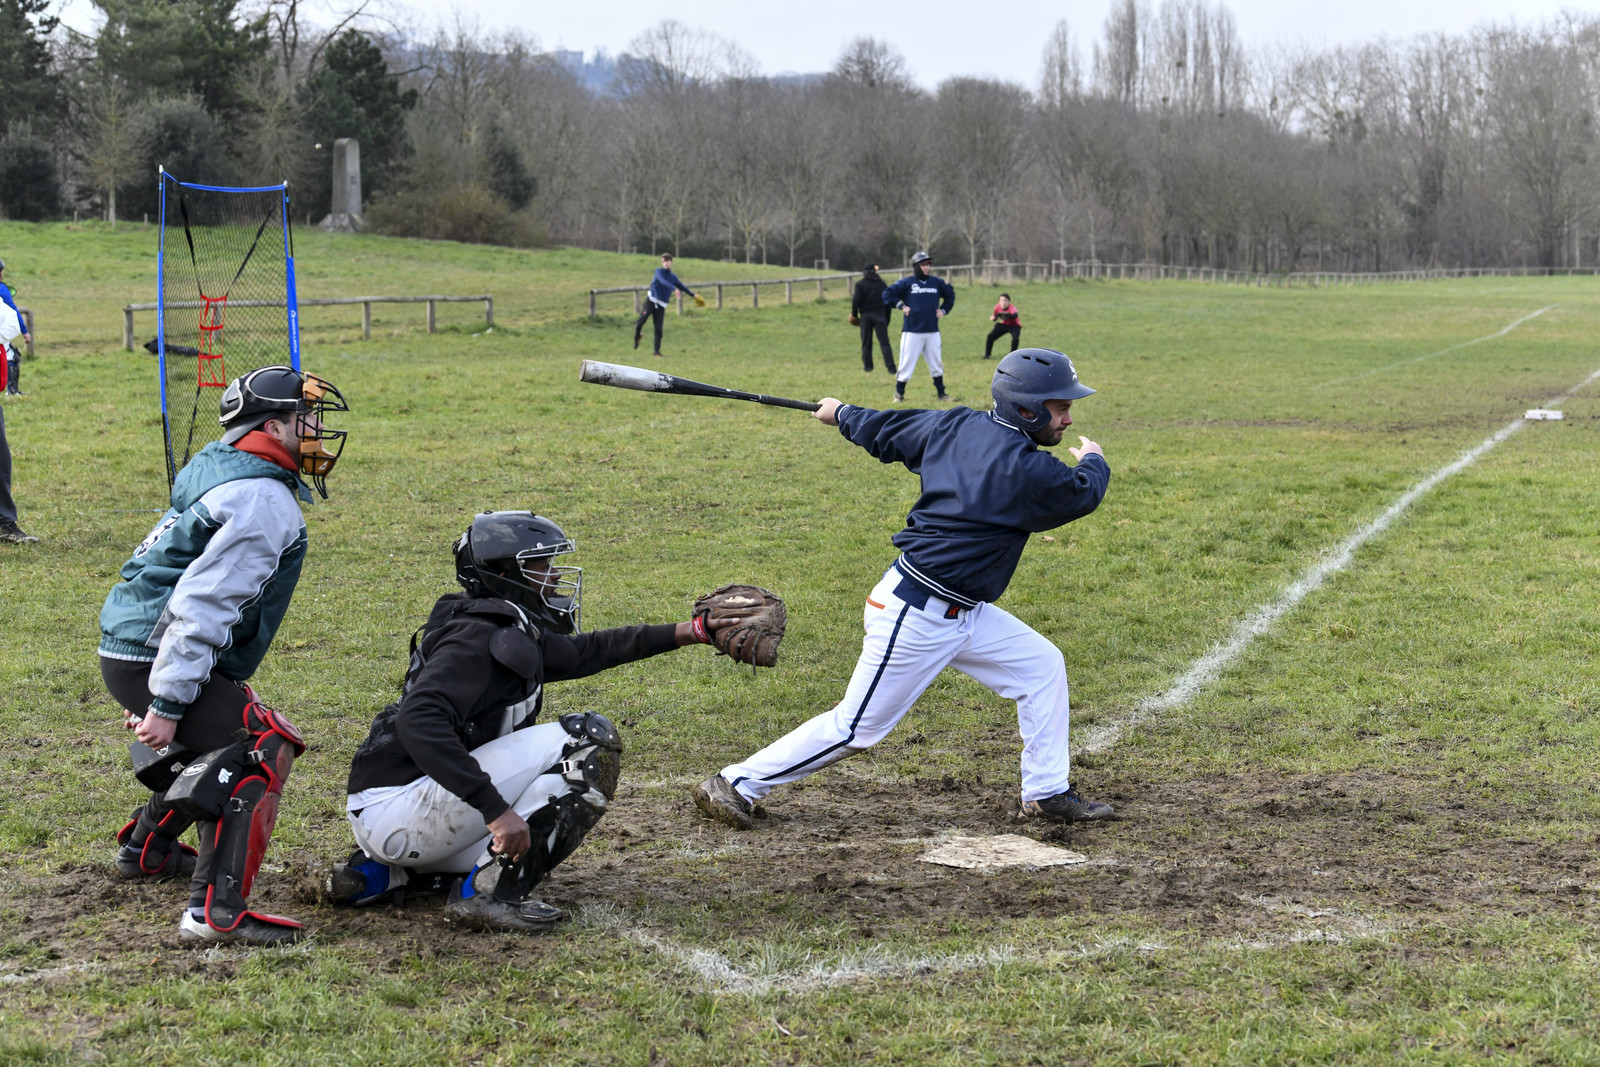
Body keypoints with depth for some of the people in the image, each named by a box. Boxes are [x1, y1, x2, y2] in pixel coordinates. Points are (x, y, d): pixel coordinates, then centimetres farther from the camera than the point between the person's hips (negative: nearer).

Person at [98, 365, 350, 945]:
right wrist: (167, 704, -24)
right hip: (155, 660, -10)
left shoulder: (217, 471, 16)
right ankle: (216, 909, -23)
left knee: (214, 739, 28)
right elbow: (203, 603, -24)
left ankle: (146, 848, 44)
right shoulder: (265, 501, -16)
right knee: (262, 746, -15)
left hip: (127, 648, 10)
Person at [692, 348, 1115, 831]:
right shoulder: (1028, 471, -22)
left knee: (1042, 665, 12)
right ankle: (737, 784, 11)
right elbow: (1083, 493, -2)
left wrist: (843, 414, 35)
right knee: (856, 727, 0)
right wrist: (1093, 461, 21)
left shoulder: (956, 426, 1)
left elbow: (886, 433, 14)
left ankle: (1047, 792, 20)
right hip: (916, 616, -10)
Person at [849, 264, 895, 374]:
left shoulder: (860, 284, -1)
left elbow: (856, 300, -10)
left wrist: (854, 314, 5)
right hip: (880, 315, 2)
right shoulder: (882, 284, 9)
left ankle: (867, 366, 13)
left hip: (866, 316, -2)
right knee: (884, 342, -3)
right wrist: (887, 320, 17)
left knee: (866, 342, 10)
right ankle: (890, 366, -14)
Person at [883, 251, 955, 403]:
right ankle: (899, 394, 7)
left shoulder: (937, 282, 9)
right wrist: (901, 306, -6)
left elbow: (950, 294, 25)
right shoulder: (907, 282, -3)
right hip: (912, 332, -4)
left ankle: (941, 393, 21)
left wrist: (943, 310, 14)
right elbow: (887, 294, 0)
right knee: (907, 363, -2)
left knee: (936, 364, 11)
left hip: (932, 332, 4)